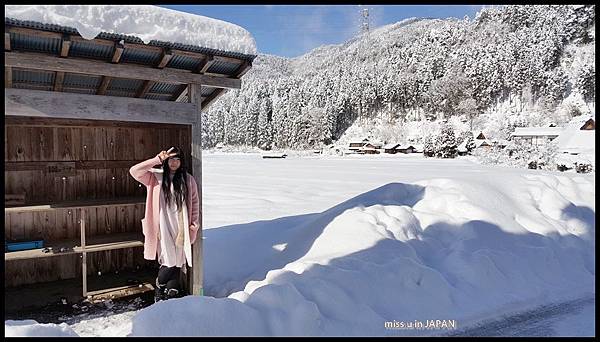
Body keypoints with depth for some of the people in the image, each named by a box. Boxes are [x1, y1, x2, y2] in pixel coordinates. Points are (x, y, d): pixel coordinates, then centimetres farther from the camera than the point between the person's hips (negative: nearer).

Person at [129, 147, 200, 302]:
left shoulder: (188, 180, 5)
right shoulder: (156, 177, 2)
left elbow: (195, 202, 9)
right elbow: (134, 171, -10)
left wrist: (194, 223, 3)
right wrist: (157, 160, -12)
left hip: (180, 228, 2)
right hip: (164, 226, -1)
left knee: (177, 262, 5)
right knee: (169, 261, -5)